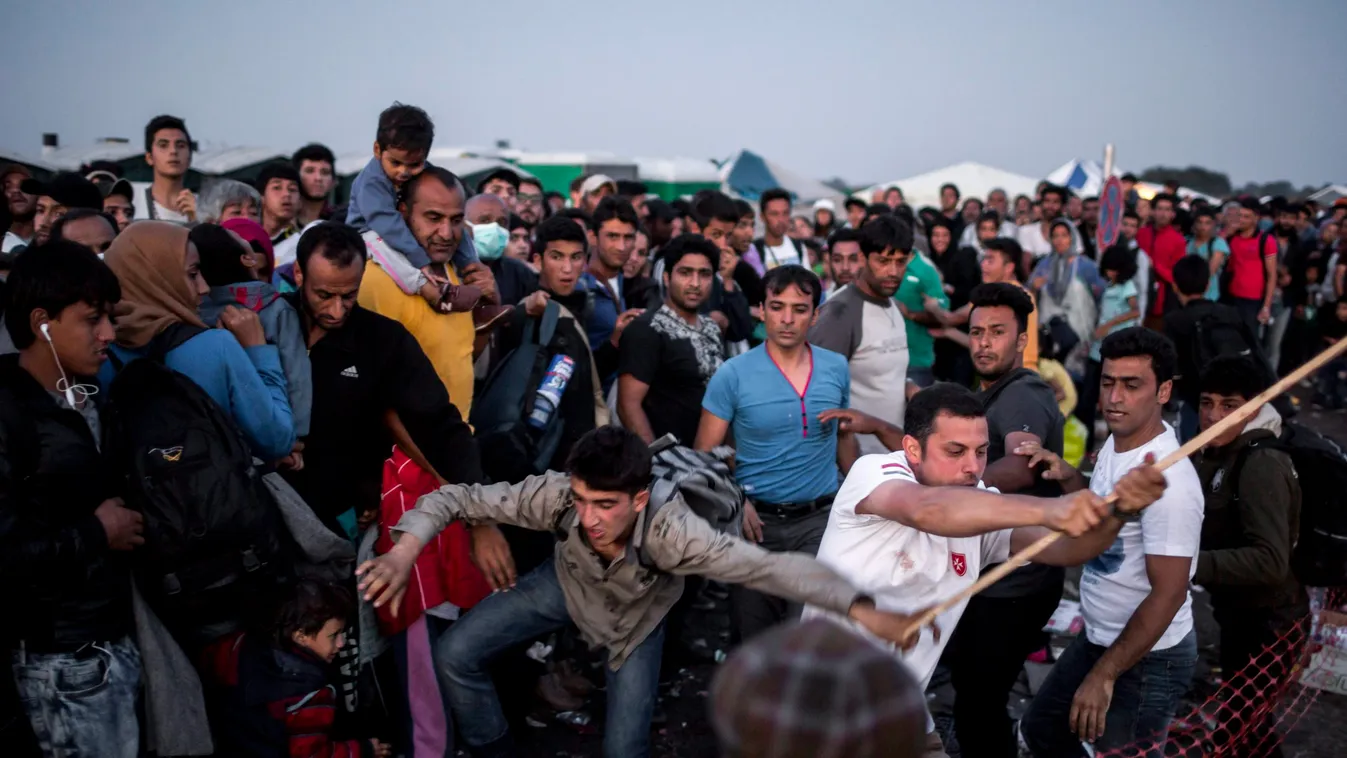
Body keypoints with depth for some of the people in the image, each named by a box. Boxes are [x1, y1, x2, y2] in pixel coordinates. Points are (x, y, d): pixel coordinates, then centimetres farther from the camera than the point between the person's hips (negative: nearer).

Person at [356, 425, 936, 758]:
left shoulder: (669, 530, -44)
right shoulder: (556, 493, -38)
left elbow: (772, 567, -48)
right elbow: (455, 498, -28)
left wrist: (865, 614, -57)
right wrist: (403, 555, -44)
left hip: (637, 615, -2)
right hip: (567, 583, 2)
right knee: (455, 655, -8)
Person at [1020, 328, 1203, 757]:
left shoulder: (1167, 478, -28)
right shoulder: (1116, 441, -2)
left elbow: (1167, 594, -25)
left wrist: (1104, 675, -20)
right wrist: (1068, 479, -3)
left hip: (1147, 657, -9)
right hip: (1097, 637, 9)